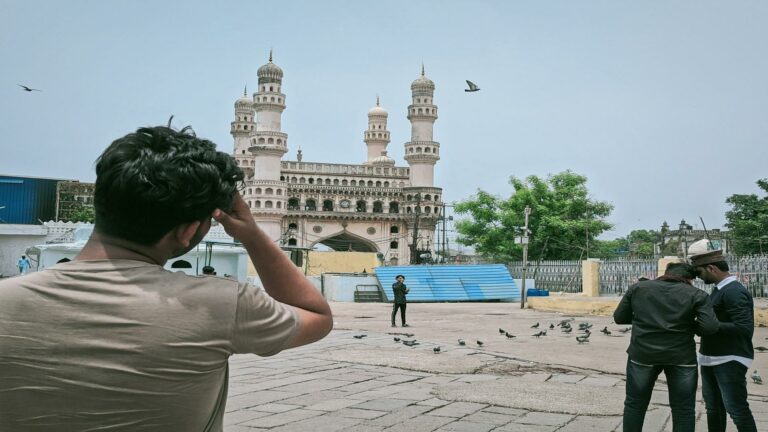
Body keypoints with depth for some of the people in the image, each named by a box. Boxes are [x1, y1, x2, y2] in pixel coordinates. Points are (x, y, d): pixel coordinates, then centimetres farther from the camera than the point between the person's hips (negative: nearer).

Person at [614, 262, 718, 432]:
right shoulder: (696, 294, 0)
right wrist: (688, 326, 7)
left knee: (635, 404, 14)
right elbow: (710, 327, -10)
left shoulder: (637, 288, 6)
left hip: (643, 353, 1)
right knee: (683, 408, 9)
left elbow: (619, 317, 7)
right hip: (681, 356, -1)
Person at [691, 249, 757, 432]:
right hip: (710, 359, 9)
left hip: (730, 361, -9)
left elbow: (745, 328, -25)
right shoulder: (719, 290, 11)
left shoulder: (734, 292, -17)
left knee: (736, 409, -6)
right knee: (713, 407, 15)